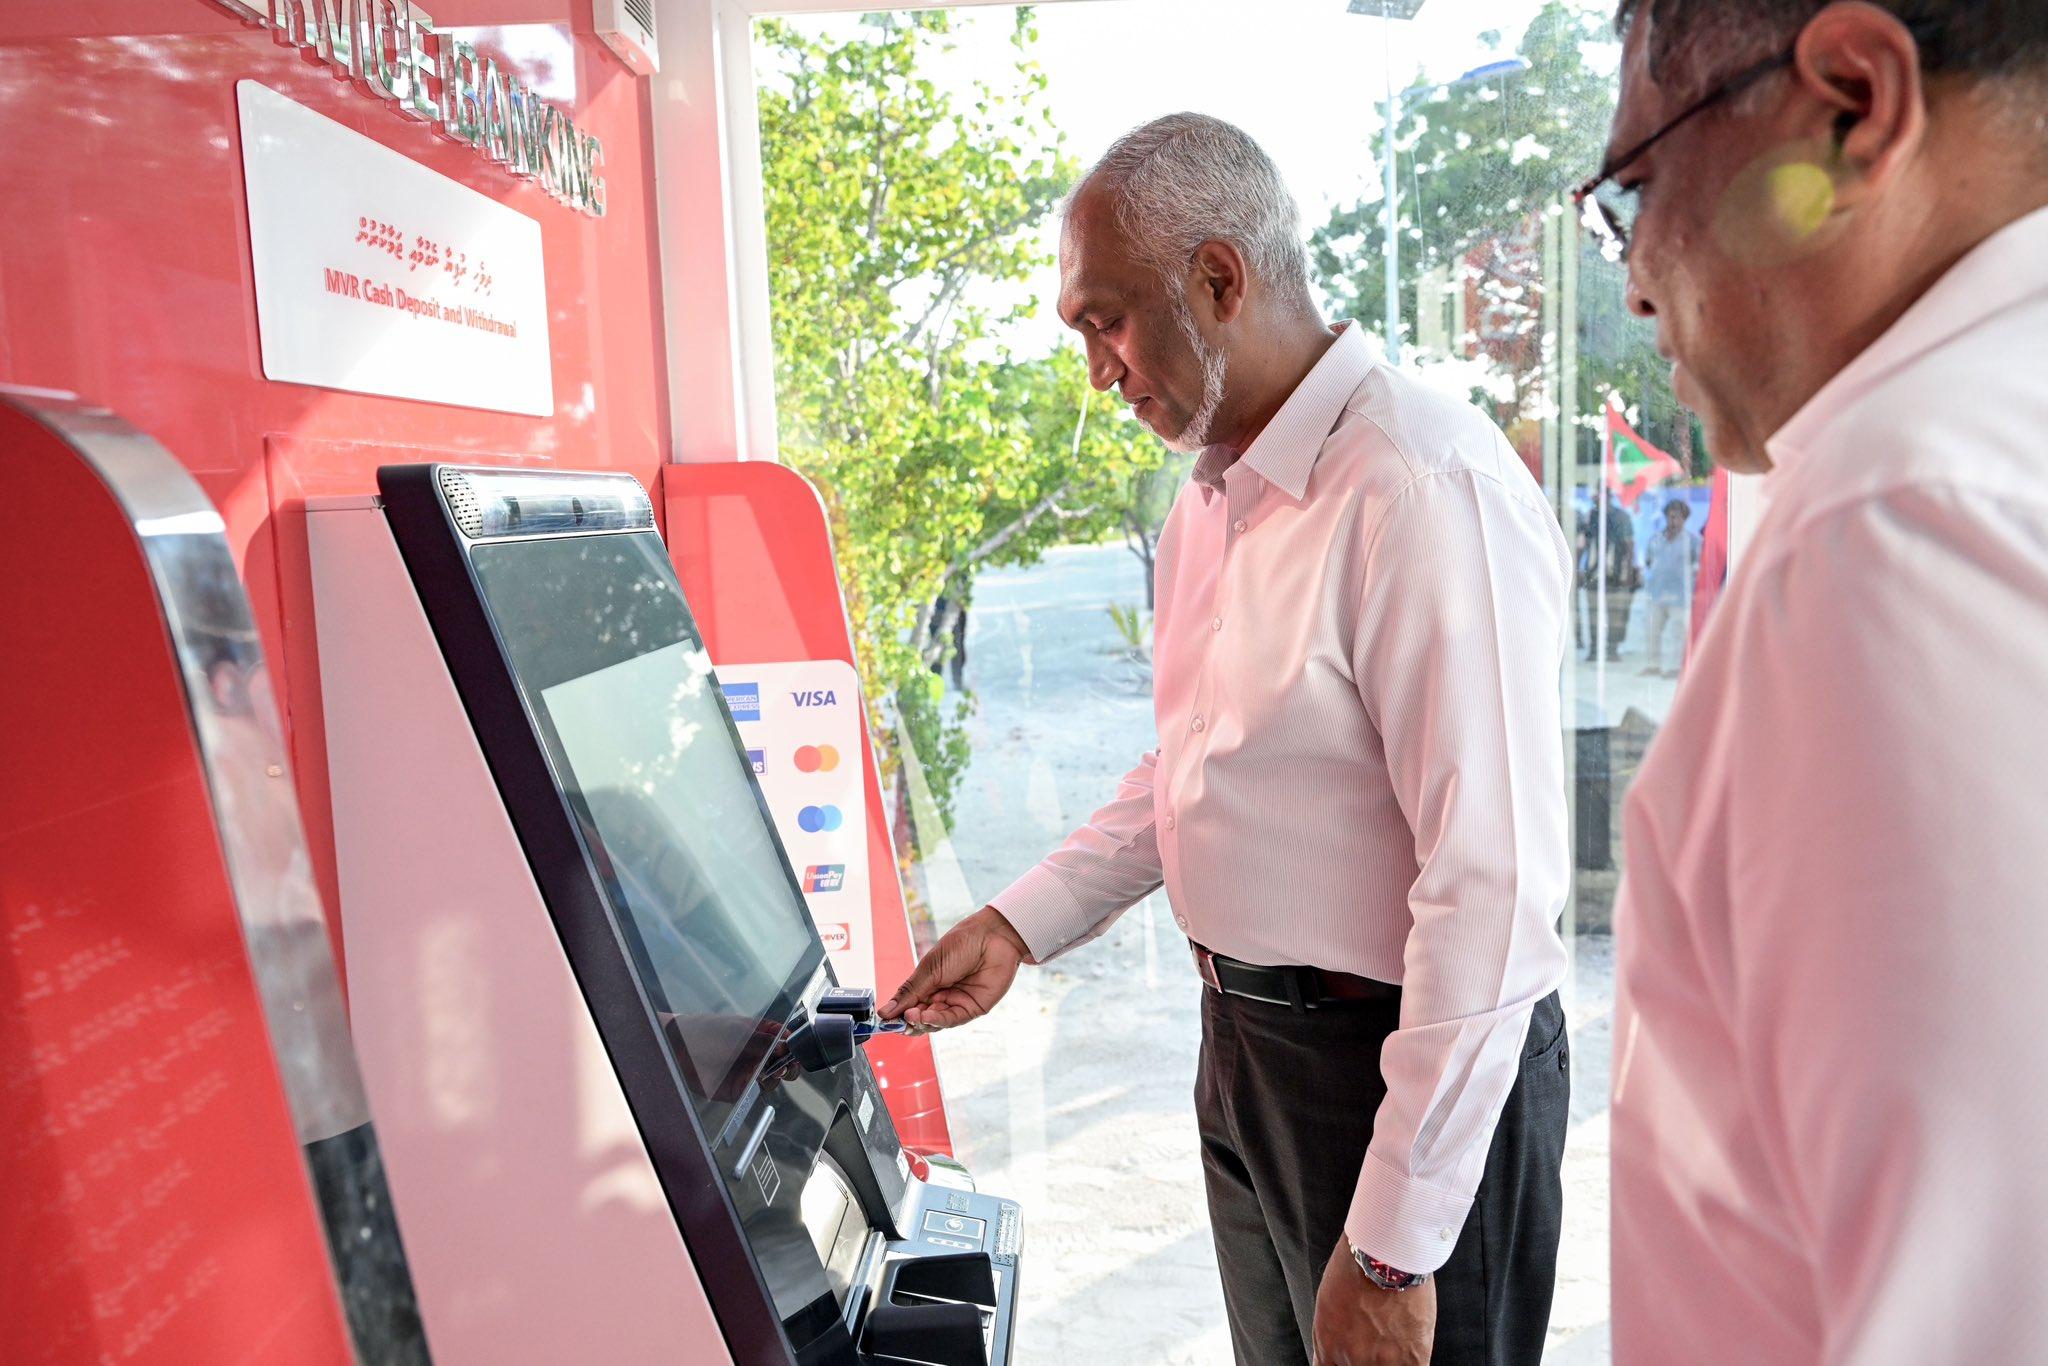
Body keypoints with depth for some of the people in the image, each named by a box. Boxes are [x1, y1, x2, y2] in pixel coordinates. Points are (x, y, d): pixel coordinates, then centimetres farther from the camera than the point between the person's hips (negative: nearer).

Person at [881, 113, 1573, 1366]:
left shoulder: (1426, 488, -23)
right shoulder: (1212, 498, 7)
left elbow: (1494, 893, -25)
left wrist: (1395, 1249, -21)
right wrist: (1022, 923, 9)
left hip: (1401, 1065, -8)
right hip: (1246, 1036, 8)